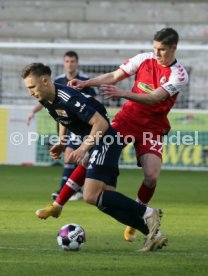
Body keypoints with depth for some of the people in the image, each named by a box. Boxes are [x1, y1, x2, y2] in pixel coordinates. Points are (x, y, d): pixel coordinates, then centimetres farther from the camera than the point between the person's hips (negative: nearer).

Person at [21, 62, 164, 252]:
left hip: (106, 140, -10)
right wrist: (61, 142, 10)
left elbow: (101, 123, -25)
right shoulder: (46, 100, 4)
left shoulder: (68, 98, -24)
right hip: (97, 144, 10)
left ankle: (147, 214, -13)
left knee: (92, 196, -18)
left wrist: (83, 148, -28)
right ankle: (151, 232, 3)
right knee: (106, 200, 3)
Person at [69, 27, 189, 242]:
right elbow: (114, 76, 2)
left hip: (152, 127, -2)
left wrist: (121, 93, -37)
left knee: (151, 176, -18)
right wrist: (85, 83, -12)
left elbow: (154, 98, -24)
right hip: (127, 118, 2)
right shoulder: (144, 59, -1)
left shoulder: (179, 75, -12)